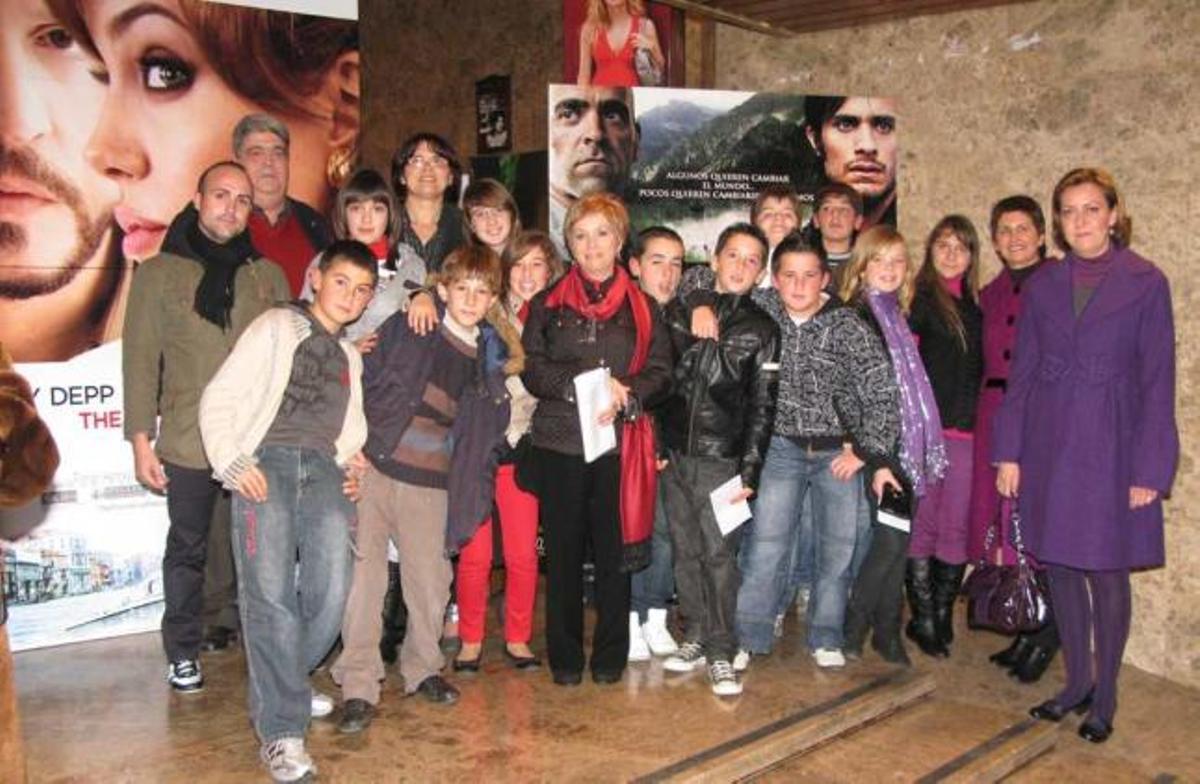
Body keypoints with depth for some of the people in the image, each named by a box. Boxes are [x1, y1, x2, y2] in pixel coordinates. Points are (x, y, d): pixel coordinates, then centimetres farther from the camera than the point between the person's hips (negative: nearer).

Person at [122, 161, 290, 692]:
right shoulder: (159, 273, 3)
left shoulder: (269, 276, 9)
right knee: (187, 550, 11)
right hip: (189, 443, -1)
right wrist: (141, 439, -4)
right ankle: (182, 656, 27)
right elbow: (140, 361, 1)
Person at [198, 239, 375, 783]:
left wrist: (350, 466, 11)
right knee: (270, 594, -17)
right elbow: (219, 400, 2)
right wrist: (232, 463, -9)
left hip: (323, 468, 5)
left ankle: (277, 692, 12)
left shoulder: (350, 356, 29)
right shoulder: (276, 328, 10)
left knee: (330, 594, -12)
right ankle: (282, 731, -13)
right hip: (267, 462, -5)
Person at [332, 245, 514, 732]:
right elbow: (362, 384, -1)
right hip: (373, 471, -2)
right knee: (363, 577, -1)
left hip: (430, 488, 3)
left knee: (432, 582, 7)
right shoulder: (404, 329, -1)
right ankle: (358, 686, 10)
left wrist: (474, 499, 6)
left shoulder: (490, 360, 7)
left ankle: (422, 667, 31)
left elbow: (488, 435, 12)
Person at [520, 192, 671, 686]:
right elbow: (532, 370, 0)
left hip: (621, 445, 0)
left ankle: (610, 656, 18)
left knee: (615, 552, 4)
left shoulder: (642, 307, 10)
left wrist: (624, 394, -16)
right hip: (560, 444, 0)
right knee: (563, 553, 5)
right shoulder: (548, 304, 9)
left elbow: (660, 373, 4)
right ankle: (565, 658, 17)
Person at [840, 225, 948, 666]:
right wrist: (875, 460, -17)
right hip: (874, 447, -7)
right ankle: (852, 629, 6)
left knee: (899, 540, 8)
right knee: (891, 537, -9)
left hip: (904, 447, 7)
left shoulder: (899, 318, 15)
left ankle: (887, 633, 18)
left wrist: (924, 450, 12)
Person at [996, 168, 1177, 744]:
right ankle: (1076, 683, 26)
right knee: (1059, 565, 10)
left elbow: (1157, 380, -5)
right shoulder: (1043, 284, 6)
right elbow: (1022, 372, 7)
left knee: (1106, 571, 3)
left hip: (1110, 448, -3)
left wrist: (1149, 468, -8)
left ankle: (1104, 697, 20)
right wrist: (1008, 452, 3)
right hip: (1049, 447, 3)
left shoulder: (1146, 283, -4)